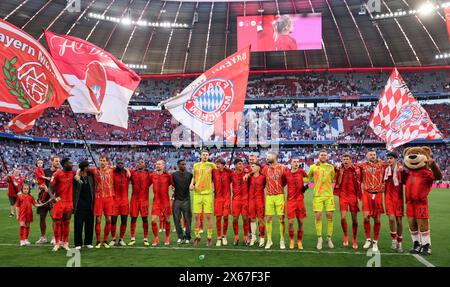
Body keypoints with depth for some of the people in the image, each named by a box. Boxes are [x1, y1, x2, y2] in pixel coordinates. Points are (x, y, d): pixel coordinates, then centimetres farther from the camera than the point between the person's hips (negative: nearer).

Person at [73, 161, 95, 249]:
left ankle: (88, 242, 18)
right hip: (80, 203, -4)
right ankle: (78, 243, 10)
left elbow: (94, 188, 13)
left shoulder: (91, 176, 8)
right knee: (78, 223, 1)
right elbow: (74, 190, -5)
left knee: (89, 223, 7)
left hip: (89, 203, 4)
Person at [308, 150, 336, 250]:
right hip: (317, 195, -1)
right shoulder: (313, 167, 4)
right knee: (318, 216, -4)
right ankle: (319, 239, 7)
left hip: (329, 195, 1)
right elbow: (309, 178, 17)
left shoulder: (331, 167, 8)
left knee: (329, 216, 1)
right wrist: (317, 182, 10)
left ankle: (329, 238, 14)